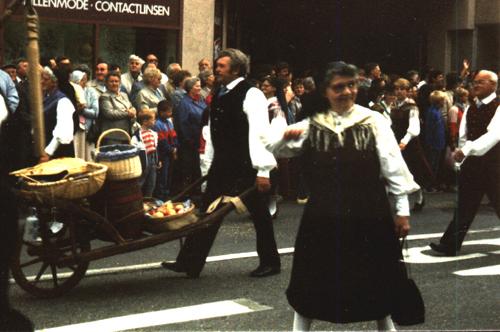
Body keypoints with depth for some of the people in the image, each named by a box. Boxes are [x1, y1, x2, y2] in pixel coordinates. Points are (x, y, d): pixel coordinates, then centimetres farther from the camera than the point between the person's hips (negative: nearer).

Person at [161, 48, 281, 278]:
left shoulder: (251, 95, -13)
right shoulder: (219, 95, 11)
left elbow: (260, 134, -18)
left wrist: (263, 171, -21)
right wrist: (208, 163, 14)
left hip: (246, 167, -7)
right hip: (222, 165, 7)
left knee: (259, 214, 7)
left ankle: (270, 263, 23)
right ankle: (190, 263, 11)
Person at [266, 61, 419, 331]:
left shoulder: (373, 121, -2)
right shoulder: (312, 124, 3)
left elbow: (393, 165, -2)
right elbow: (272, 148, 5)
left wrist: (402, 209, -3)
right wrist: (285, 136, -18)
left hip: (369, 215, -1)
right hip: (323, 216, 1)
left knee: (376, 280, 14)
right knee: (312, 280, 11)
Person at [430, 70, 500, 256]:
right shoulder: (471, 108, 10)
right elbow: (463, 135, 10)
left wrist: (467, 150, -33)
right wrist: (462, 153, -7)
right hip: (472, 162, 6)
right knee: (464, 206, 9)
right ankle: (450, 245, 13)